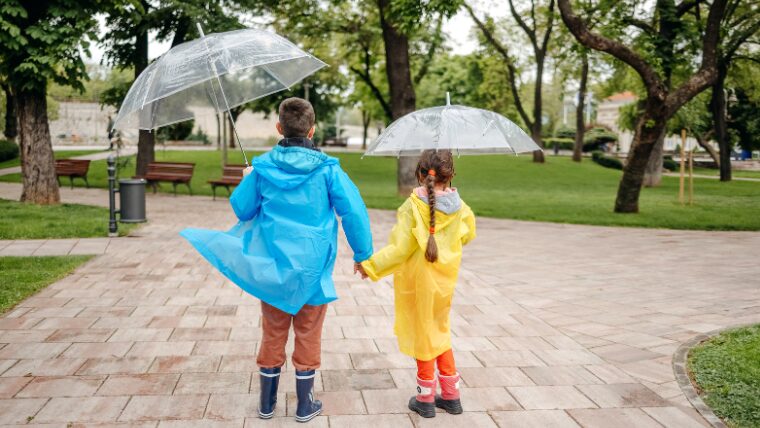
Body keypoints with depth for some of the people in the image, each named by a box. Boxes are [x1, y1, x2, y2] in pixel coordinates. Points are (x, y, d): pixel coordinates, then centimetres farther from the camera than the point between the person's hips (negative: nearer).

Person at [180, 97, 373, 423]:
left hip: (272, 267, 2)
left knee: (272, 335, 16)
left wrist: (248, 179, 21)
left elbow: (241, 208, 3)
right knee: (308, 336, 12)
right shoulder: (327, 168, -9)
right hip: (312, 268, -2)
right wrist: (362, 254, 1)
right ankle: (305, 406, 22)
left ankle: (266, 403, 28)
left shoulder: (262, 167, -5)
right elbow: (354, 212, -11)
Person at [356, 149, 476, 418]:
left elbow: (400, 248, -21)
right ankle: (451, 395, 26)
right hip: (445, 280, 4)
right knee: (440, 330, 21)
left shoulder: (412, 207, -19)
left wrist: (370, 265, -13)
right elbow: (468, 234, 9)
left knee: (422, 333, 10)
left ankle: (426, 398, 21)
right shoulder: (459, 207, -6)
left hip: (418, 281, -4)